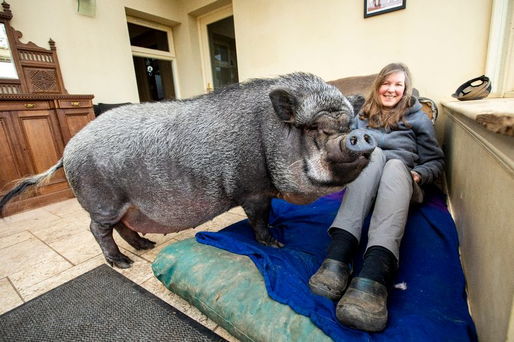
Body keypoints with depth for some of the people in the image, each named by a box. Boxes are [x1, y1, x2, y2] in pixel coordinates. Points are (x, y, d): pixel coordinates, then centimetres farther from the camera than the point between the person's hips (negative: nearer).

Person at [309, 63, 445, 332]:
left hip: (400, 179, 0)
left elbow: (436, 160, 15)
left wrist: (418, 174, -7)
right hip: (363, 174, 1)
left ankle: (373, 277, -62)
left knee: (395, 164, -36)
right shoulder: (363, 114, 21)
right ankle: (339, 252, -54)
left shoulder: (418, 118, 17)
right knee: (374, 152, -32)